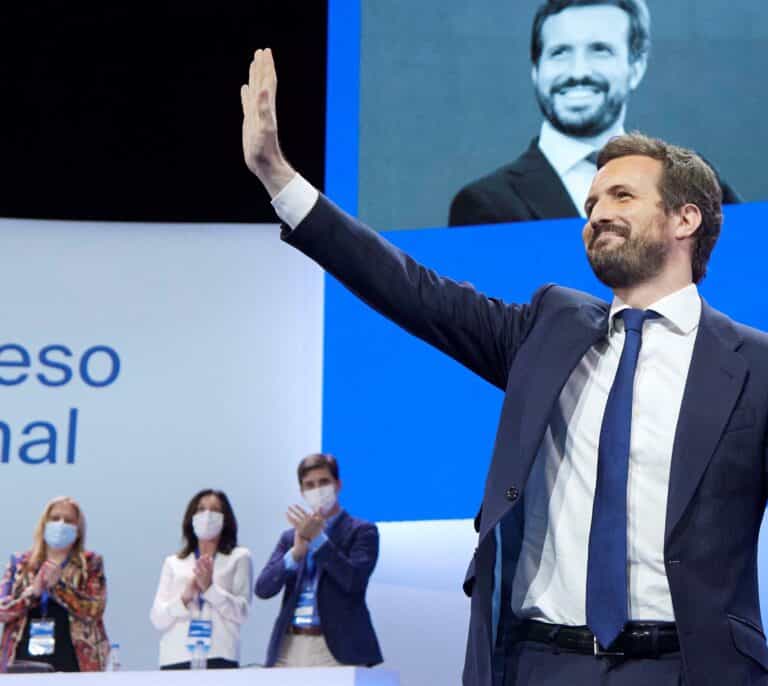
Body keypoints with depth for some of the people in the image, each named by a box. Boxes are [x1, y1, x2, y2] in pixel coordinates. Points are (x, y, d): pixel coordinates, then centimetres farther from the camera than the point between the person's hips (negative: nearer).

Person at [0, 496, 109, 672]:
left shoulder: (90, 564, 9)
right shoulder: (20, 563, 14)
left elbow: (93, 610, -5)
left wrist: (57, 585, -14)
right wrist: (33, 591, -11)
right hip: (23, 661, 2)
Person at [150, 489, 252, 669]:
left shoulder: (239, 557, 13)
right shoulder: (173, 563, 18)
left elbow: (241, 612, 2)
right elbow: (157, 619, 8)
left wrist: (210, 588, -9)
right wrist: (185, 598, -8)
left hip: (219, 657, -2)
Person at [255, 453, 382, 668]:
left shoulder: (361, 531, 6)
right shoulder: (290, 537, 19)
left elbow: (355, 581, -10)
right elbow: (263, 588, 7)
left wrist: (317, 538, -12)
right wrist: (296, 552, -9)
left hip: (335, 649, -4)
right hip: (289, 648, 4)